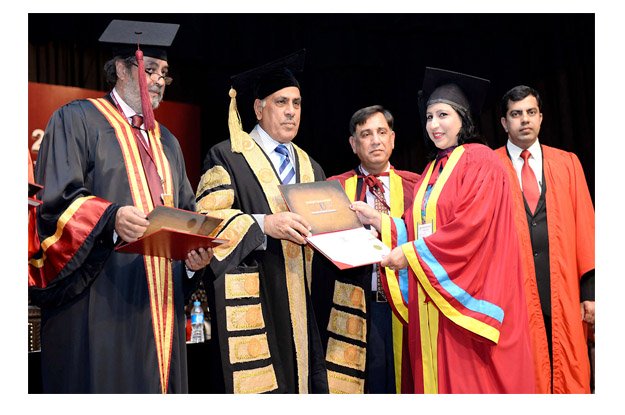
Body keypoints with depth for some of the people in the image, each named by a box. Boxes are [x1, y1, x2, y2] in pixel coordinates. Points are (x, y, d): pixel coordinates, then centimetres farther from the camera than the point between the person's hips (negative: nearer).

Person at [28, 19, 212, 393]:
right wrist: (111, 217, -27)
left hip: (161, 304, 6)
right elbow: (56, 199, -9)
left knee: (158, 381, 5)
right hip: (100, 302, -6)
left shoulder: (167, 141, 22)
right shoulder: (77, 120, 3)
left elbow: (188, 213, 18)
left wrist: (197, 253, -3)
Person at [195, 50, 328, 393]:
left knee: (303, 380, 1)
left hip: (302, 306, 6)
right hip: (253, 303, -5)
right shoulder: (228, 157, 1)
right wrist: (263, 224, -23)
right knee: (260, 387, -9)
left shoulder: (311, 169, 20)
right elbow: (206, 219, -10)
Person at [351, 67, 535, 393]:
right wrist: (377, 219, 1)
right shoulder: (432, 171, 17)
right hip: (430, 301, 7)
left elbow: (471, 227, -18)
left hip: (466, 294, -7)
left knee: (471, 376, -3)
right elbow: (418, 229, 14)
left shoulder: (479, 161, -6)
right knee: (438, 376, 9)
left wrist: (411, 253, -14)